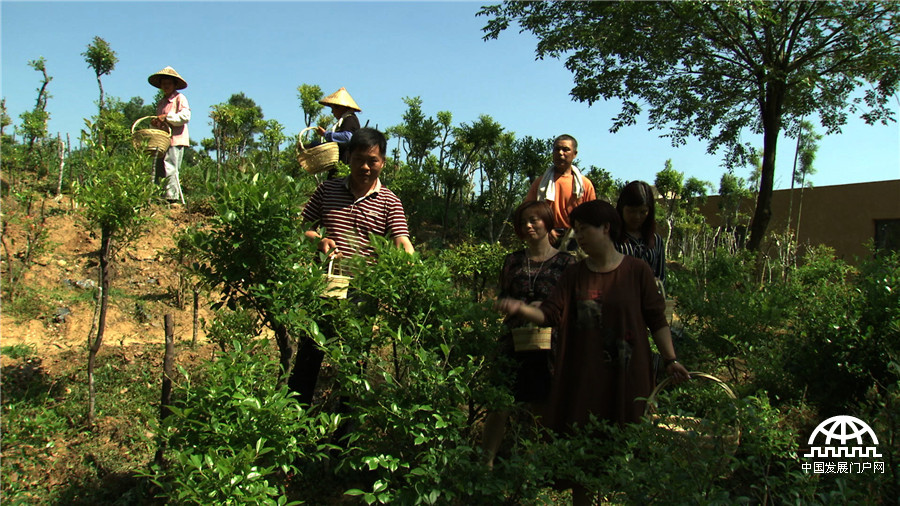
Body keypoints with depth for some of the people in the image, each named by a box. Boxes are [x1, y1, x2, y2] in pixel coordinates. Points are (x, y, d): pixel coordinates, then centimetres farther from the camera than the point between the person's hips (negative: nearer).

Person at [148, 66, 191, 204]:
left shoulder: (180, 98, 2)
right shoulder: (161, 102, 26)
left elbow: (185, 116, -13)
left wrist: (166, 117, -14)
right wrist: (155, 122, 9)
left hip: (175, 140, -8)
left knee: (170, 169, -14)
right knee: (159, 170, 4)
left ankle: (172, 197, -15)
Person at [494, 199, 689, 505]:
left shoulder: (637, 270, 0)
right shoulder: (574, 275, 6)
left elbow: (656, 320, 3)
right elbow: (550, 314, -5)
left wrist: (671, 359, -2)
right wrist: (521, 309, -22)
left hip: (626, 376, -2)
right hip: (583, 377, 2)